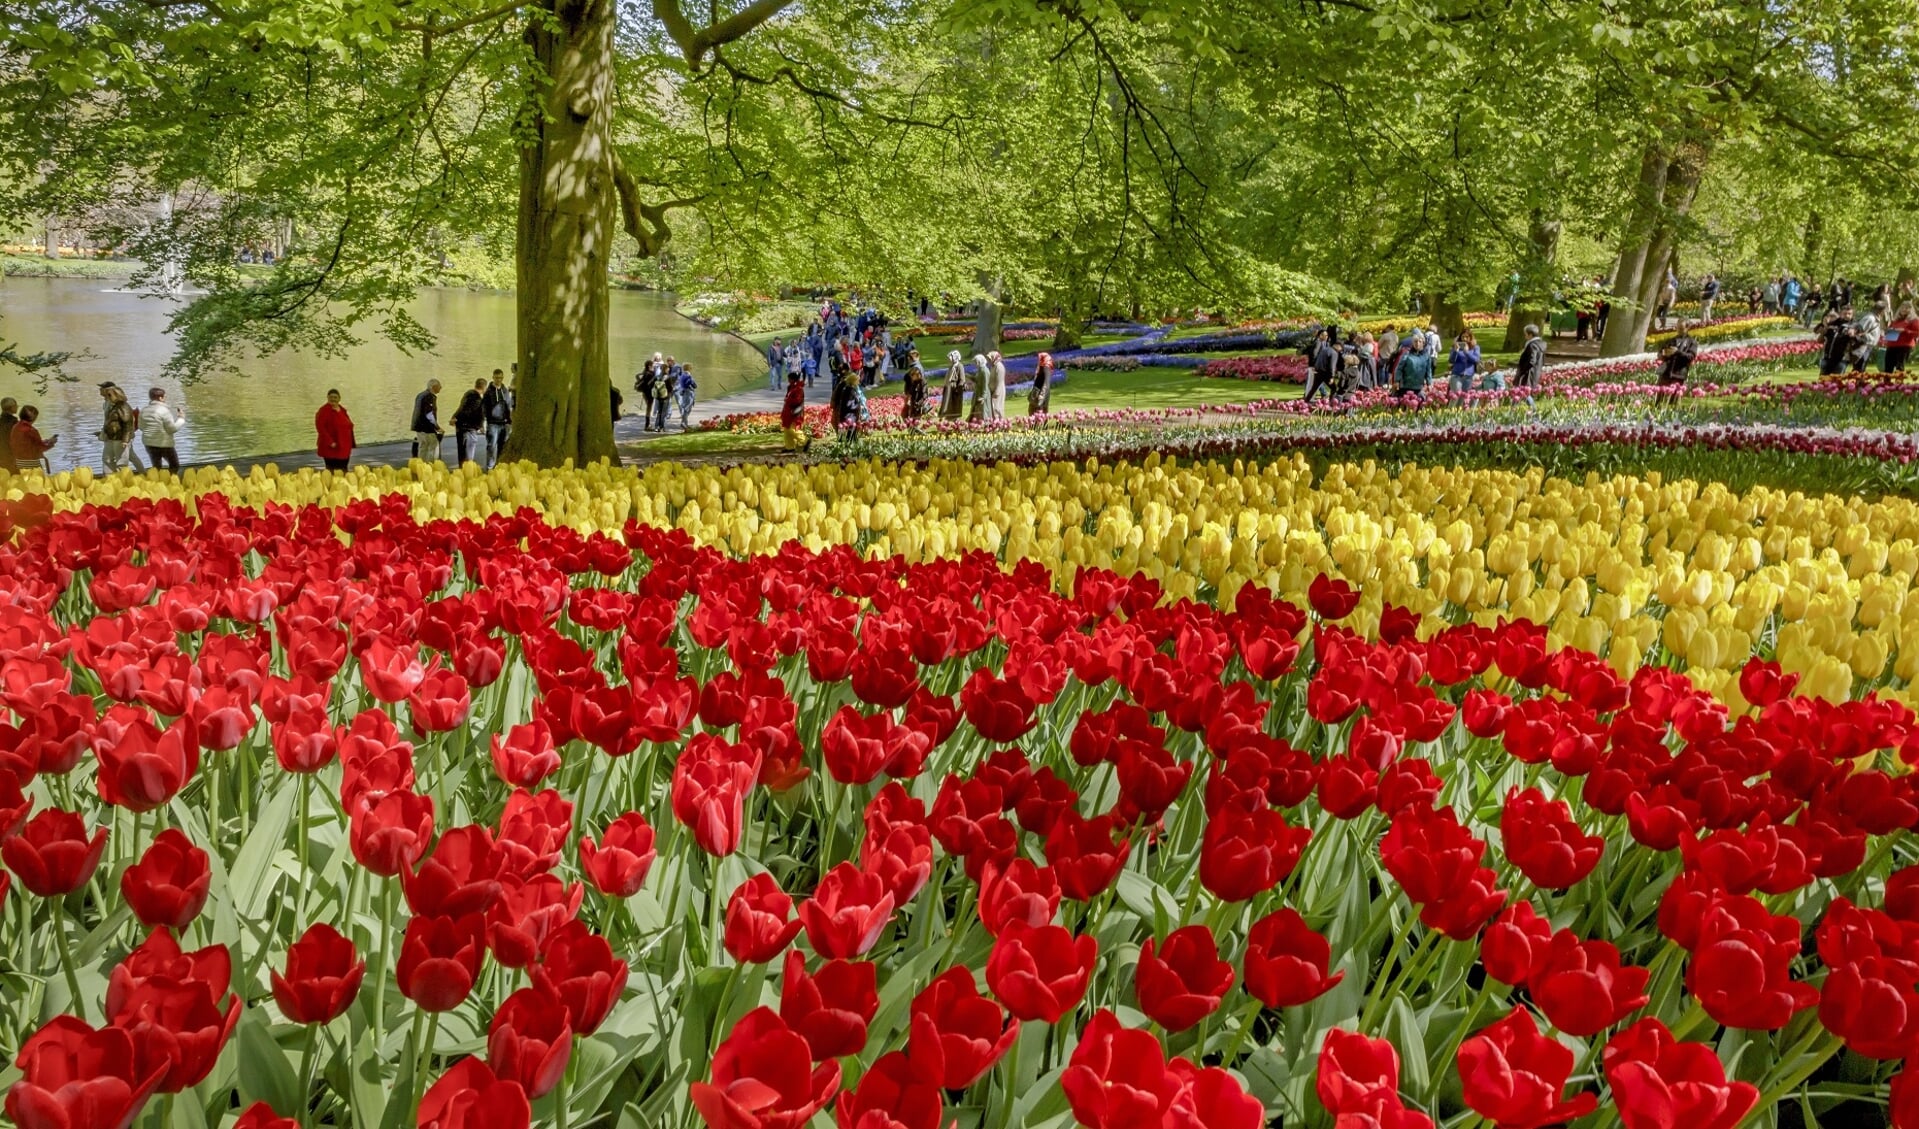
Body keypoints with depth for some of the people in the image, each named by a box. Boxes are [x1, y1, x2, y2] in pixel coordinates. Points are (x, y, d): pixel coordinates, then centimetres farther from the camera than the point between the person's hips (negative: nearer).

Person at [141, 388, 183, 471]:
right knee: (174, 465, 9)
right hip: (164, 443, -6)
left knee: (156, 467, 15)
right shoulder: (164, 410, -15)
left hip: (148, 443, 6)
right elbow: (172, 428, -14)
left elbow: (141, 427, 14)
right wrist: (181, 419, 0)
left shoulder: (144, 411, 4)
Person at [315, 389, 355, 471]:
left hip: (344, 448, 7)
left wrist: (351, 444, 14)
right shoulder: (324, 410, -8)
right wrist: (330, 442, -23)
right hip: (330, 449, -7)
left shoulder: (342, 410, 13)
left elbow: (349, 425, 19)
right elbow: (320, 427, -17)